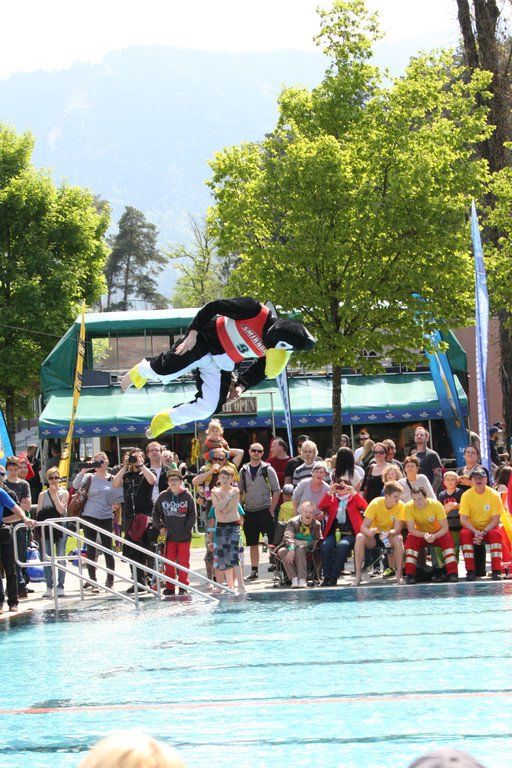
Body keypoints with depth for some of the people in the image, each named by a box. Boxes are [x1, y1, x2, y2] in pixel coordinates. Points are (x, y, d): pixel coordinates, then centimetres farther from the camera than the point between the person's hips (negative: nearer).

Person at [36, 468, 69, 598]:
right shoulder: (43, 494, 11)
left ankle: (60, 586, 1)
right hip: (46, 528, 2)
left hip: (60, 527, -2)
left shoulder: (64, 493, 5)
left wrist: (54, 495, -9)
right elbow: (39, 513, 7)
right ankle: (49, 587, 3)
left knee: (60, 557, -3)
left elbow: (61, 510, -8)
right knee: (46, 558, -2)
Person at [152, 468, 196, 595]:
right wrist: (160, 527, 2)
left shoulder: (187, 496, -2)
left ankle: (183, 587, 11)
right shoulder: (163, 496, 3)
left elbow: (192, 515, 0)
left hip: (184, 536, -2)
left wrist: (187, 528, -7)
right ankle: (170, 587, 12)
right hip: (169, 536, 2)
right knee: (169, 564, 4)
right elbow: (156, 514, 12)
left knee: (183, 563, 3)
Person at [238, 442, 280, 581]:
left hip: (265, 511, -4)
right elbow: (240, 491, 16)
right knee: (252, 543, 9)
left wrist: (271, 510, -8)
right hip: (249, 511, 4)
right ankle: (254, 571, 15)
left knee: (273, 542, -7)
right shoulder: (243, 470, 9)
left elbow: (276, 491, -2)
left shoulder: (268, 469, -2)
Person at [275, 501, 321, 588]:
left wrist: (303, 543, -15)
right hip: (292, 550, 1)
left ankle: (302, 579, -46)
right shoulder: (293, 522, 2)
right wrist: (291, 549, -36)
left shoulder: (316, 525, 6)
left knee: (300, 549, -36)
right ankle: (294, 578, -41)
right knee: (281, 551, -32)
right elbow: (288, 536, -16)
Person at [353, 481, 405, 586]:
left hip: (390, 535, 0)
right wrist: (369, 532, -45)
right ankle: (358, 575, -25)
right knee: (360, 537, -31)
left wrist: (388, 533, -43)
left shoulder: (400, 506, -16)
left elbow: (397, 529, -20)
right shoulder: (375, 504, -19)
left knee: (398, 539, -34)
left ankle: (399, 575, -25)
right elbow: (363, 527, -20)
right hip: (374, 536, 0)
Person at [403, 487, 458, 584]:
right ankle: (410, 575, -28)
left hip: (437, 533, -1)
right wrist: (424, 535, -41)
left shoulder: (436, 505, -23)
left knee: (447, 538, -30)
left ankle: (452, 573, -28)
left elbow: (445, 528, -22)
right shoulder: (409, 507, -21)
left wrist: (434, 536, -41)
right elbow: (411, 529, -22)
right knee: (410, 539, -29)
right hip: (420, 534, 1)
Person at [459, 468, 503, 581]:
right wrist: (476, 532, -26)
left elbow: (496, 520, -11)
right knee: (464, 533, -31)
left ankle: (496, 571, -32)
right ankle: (470, 571, -32)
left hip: (489, 529, -1)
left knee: (496, 533, -33)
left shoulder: (494, 495, -9)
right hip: (472, 528, 1)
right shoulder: (466, 495, -7)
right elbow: (463, 519, -11)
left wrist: (483, 532, -25)